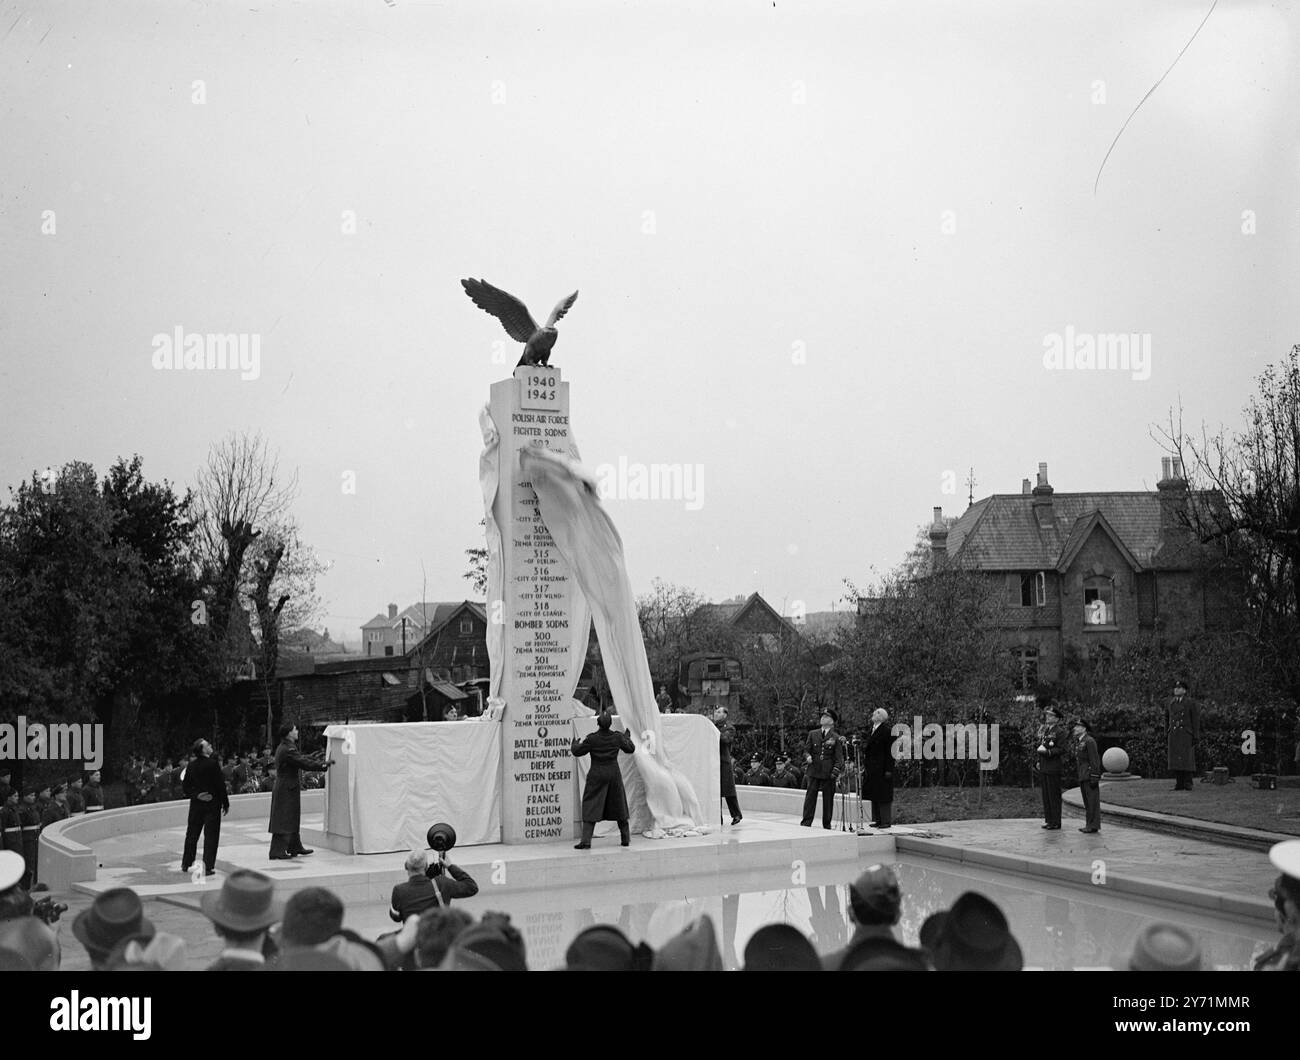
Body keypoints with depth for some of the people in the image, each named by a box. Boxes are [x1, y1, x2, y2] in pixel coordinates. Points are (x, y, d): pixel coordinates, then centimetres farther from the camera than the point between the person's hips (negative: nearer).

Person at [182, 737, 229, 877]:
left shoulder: (191, 766, 2)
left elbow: (185, 787, 2)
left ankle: (185, 865, 22)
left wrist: (196, 795, 0)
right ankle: (208, 867, -1)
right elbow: (221, 785, -12)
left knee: (192, 834, 15)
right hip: (212, 805, -5)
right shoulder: (212, 764, -14)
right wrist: (226, 803, -5)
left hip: (196, 805, 5)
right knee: (211, 835, 1)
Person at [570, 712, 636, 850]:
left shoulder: (592, 739, -12)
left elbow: (577, 751, -3)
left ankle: (586, 841, -13)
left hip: (596, 776, -3)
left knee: (590, 808, -3)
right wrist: (627, 737, 30)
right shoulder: (617, 737, -3)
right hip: (613, 774, 3)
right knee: (619, 807, 16)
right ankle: (626, 838, 24)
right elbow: (630, 749, 11)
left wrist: (575, 743, 18)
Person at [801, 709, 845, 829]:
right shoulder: (813, 734, 12)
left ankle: (827, 825, 11)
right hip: (814, 771, 1)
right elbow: (806, 749, 12)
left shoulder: (836, 738, 4)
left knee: (828, 799, 3)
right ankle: (806, 822, 0)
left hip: (828, 774, -1)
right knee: (810, 797, -3)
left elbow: (839, 757, 1)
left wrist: (836, 772, -9)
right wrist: (808, 757, -11)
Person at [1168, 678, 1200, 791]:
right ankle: (1179, 784, 4)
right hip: (1174, 734, 4)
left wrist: (1196, 737, -10)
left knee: (1187, 759, -8)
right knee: (1176, 759, 0)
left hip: (1186, 734, -4)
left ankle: (1188, 784, -4)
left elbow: (1196, 721, -5)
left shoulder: (1191, 703, -4)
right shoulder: (1171, 702, 10)